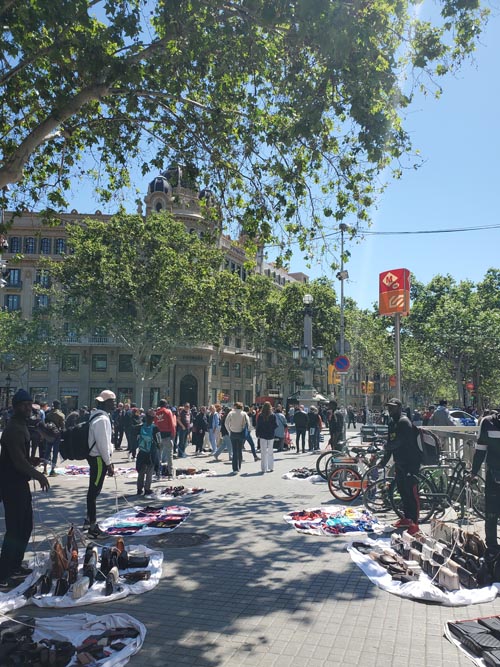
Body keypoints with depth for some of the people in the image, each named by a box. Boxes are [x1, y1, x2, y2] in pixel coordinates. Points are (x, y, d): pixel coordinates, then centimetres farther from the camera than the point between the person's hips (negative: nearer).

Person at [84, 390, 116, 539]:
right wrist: (108, 464, -16)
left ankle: (89, 520, 34)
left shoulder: (98, 416, 11)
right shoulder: (102, 420, -20)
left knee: (94, 490, 20)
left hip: (96, 457, 10)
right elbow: (103, 444, -22)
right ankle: (92, 528, 5)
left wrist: (108, 461, 19)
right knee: (94, 491, -3)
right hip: (99, 459, -10)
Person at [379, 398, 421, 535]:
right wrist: (384, 461, 15)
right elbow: (391, 442, 17)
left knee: (411, 492, -7)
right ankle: (406, 518, 28)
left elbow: (398, 441, -25)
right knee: (402, 490, 16)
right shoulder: (392, 422, 13)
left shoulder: (404, 422, -16)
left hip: (410, 462, -9)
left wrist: (387, 447, -6)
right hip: (399, 462, 9)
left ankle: (414, 524, -3)